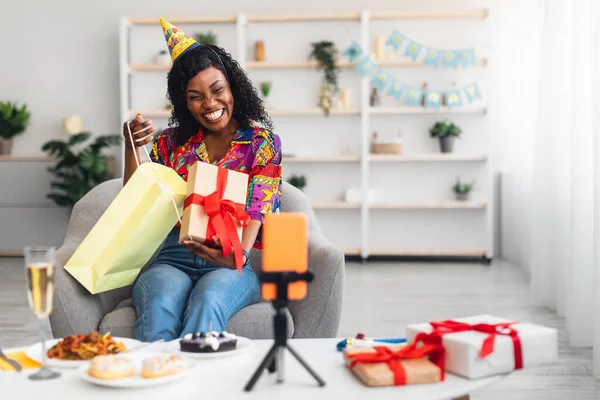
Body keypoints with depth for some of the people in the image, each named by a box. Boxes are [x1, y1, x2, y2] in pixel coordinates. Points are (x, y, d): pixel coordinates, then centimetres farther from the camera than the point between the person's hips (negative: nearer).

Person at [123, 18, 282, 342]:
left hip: (232, 266, -1)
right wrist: (131, 148, -5)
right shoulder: (170, 143, 13)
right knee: (159, 305, -35)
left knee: (207, 300, -37)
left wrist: (238, 254, -28)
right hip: (173, 258, 2)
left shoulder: (264, 143, 7)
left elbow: (257, 209, -6)